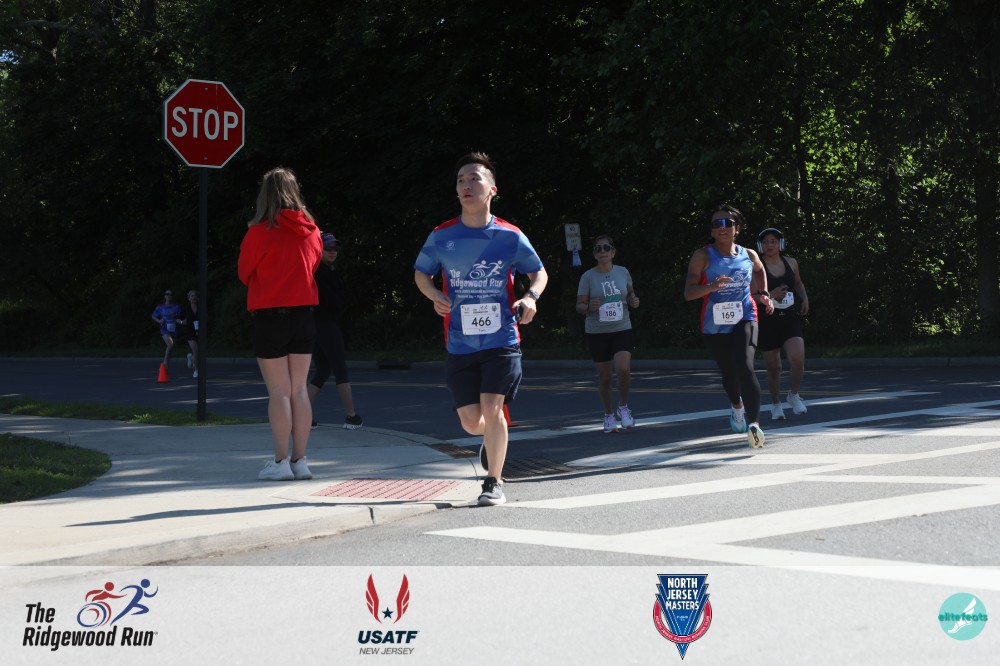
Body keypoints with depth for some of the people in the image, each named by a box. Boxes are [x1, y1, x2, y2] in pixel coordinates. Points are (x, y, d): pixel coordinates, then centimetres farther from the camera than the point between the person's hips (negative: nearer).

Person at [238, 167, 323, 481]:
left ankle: (281, 462, -1)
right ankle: (299, 460, 8)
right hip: (303, 315, 4)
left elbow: (244, 273, 0)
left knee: (279, 392, -2)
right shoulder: (311, 231, 2)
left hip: (269, 317, -4)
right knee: (299, 390, 8)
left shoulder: (259, 232, -11)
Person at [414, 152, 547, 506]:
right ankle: (492, 440, 40)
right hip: (460, 342, 2)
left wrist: (531, 296, -11)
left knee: (491, 407, -16)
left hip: (502, 340, -2)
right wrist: (436, 296, -6)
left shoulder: (510, 237, -3)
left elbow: (539, 272, 11)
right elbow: (421, 272, 15)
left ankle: (494, 482, 0)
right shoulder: (442, 236, -1)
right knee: (471, 421, 3)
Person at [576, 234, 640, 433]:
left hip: (622, 329, 1)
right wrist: (589, 307, -23)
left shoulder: (623, 272, 4)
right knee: (604, 376, 4)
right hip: (596, 332, -1)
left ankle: (623, 407, 5)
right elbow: (579, 305, -1)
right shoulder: (588, 277, -3)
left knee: (623, 369, -19)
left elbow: (630, 293, 19)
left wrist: (633, 301, -3)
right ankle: (609, 415, 23)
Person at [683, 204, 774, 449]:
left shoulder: (749, 256, 5)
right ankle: (737, 406, 50)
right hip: (714, 324, 1)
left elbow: (760, 271, 30)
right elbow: (688, 293, -13)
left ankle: (754, 423, -32)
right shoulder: (703, 256, -5)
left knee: (745, 367, -23)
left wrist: (763, 295, 14)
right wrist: (711, 286, -31)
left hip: (744, 319, 0)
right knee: (728, 372, 16)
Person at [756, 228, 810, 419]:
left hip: (790, 319, 2)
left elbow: (798, 283, 26)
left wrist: (805, 298, 9)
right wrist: (770, 295, -24)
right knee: (774, 368, 6)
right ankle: (776, 404, 28)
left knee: (797, 359, -17)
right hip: (766, 322, -2)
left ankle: (793, 395, 9)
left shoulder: (791, 263, 7)